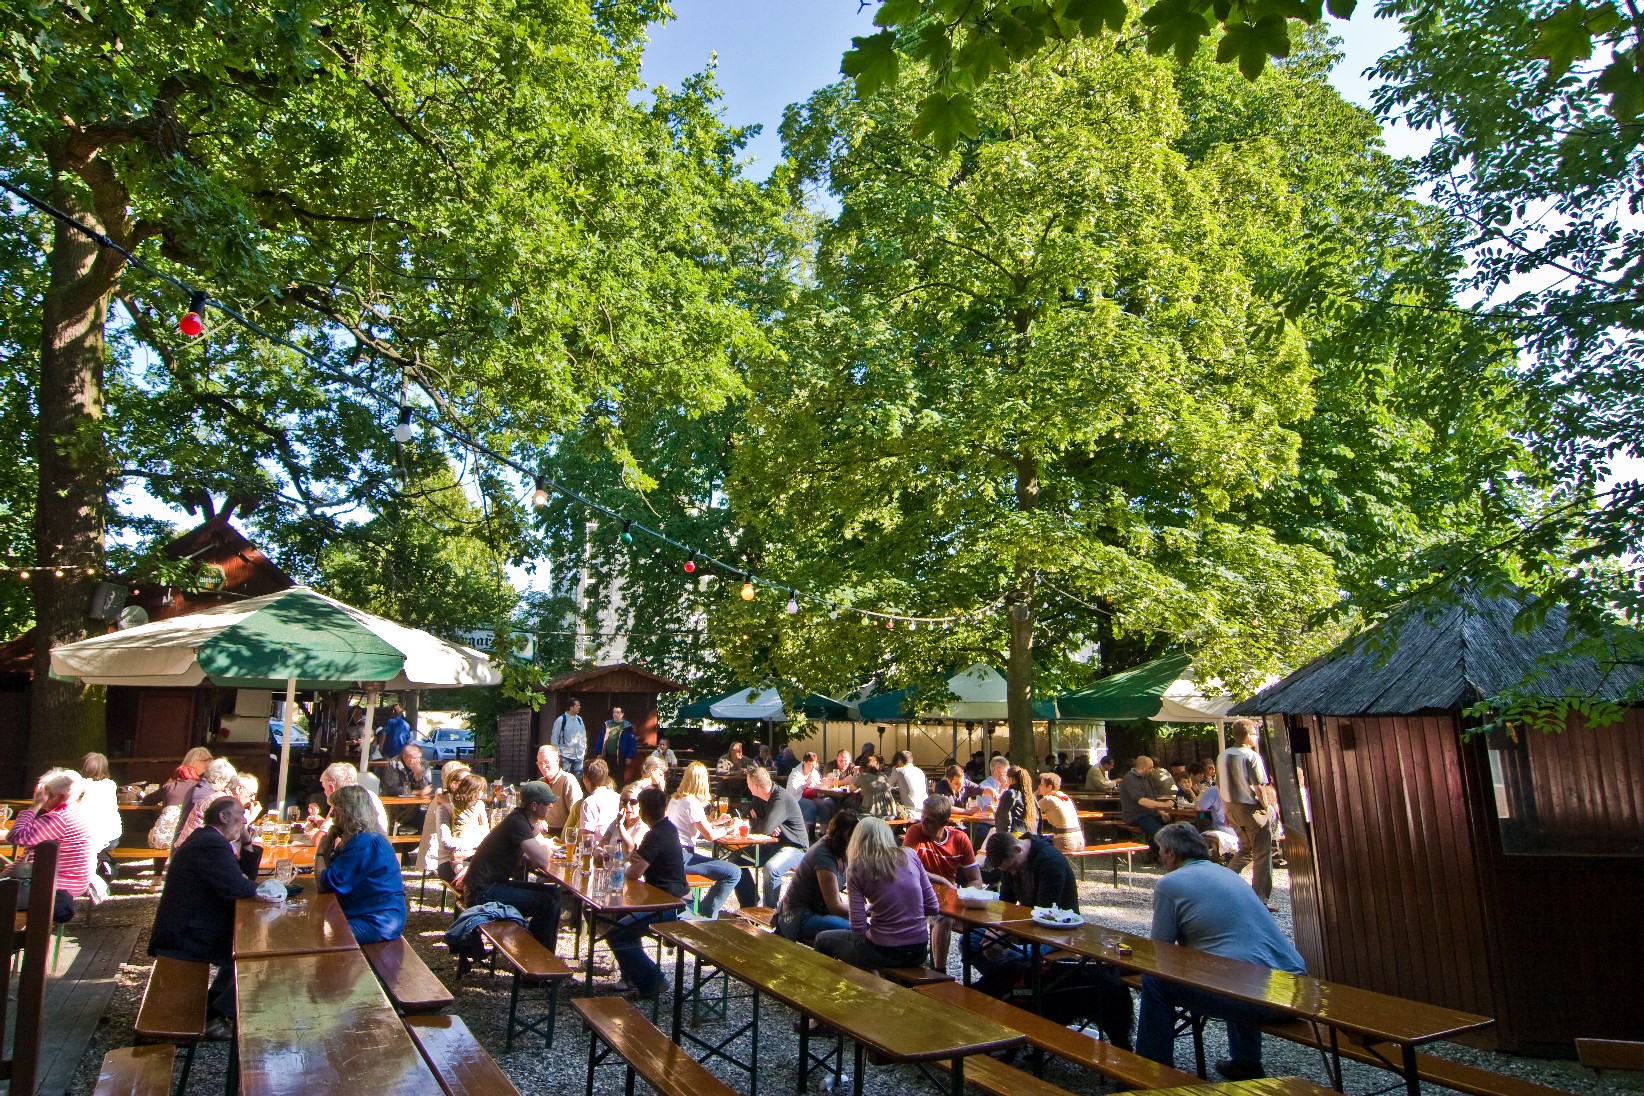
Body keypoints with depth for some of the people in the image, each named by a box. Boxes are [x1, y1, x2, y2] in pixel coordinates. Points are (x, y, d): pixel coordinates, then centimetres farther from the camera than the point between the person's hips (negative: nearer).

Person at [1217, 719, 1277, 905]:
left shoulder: (1223, 756, 6)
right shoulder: (1252, 757, -15)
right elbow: (1260, 787, -17)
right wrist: (1267, 808, -6)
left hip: (1233, 809, 7)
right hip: (1252, 809, -7)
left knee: (1245, 849, 23)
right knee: (1262, 855, 2)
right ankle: (1260, 900, 2)